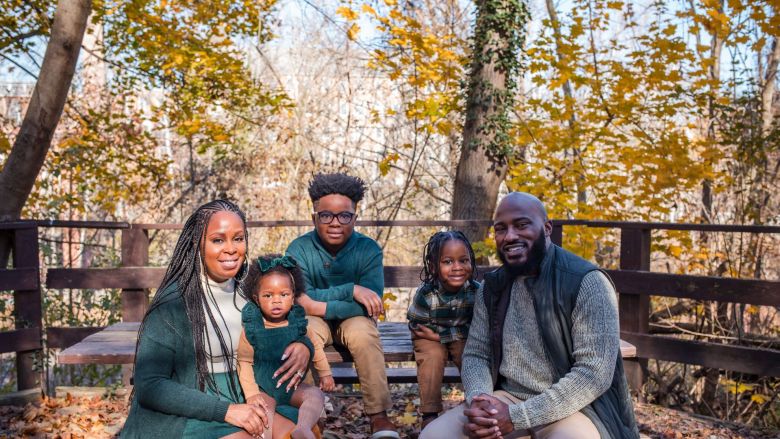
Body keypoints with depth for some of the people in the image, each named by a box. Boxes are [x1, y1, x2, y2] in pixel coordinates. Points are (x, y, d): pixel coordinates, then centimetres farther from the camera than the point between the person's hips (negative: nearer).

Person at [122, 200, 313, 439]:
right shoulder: (174, 301, -12)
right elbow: (149, 386, -14)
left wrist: (303, 346, -9)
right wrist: (226, 410, -22)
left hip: (241, 404, 5)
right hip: (181, 415, -5)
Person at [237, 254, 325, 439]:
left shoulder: (298, 324, 0)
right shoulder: (251, 328, -8)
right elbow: (244, 363, -7)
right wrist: (251, 393, -16)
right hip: (263, 389, -2)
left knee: (316, 395, -23)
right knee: (264, 405, -33)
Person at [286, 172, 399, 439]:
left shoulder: (369, 249, -15)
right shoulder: (299, 249, -15)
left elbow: (369, 306, -24)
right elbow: (301, 302, -24)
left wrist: (321, 304, -28)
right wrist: (350, 290, -30)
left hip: (353, 320, 0)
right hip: (315, 323, 0)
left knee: (363, 331, -32)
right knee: (305, 329, -32)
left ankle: (378, 415, -22)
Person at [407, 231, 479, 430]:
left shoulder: (477, 291, -21)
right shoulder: (425, 294, -27)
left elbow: (472, 328, -15)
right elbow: (417, 326, -16)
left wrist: (438, 336, -21)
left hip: (462, 336, 2)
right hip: (429, 336, -2)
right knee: (433, 356, -27)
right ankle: (430, 412, -15)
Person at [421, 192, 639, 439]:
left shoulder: (587, 282, -13)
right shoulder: (492, 287, 5)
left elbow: (595, 373, -19)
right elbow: (475, 354, 7)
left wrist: (518, 416, -24)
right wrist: (478, 399, -17)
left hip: (571, 407, -4)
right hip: (507, 400, 4)